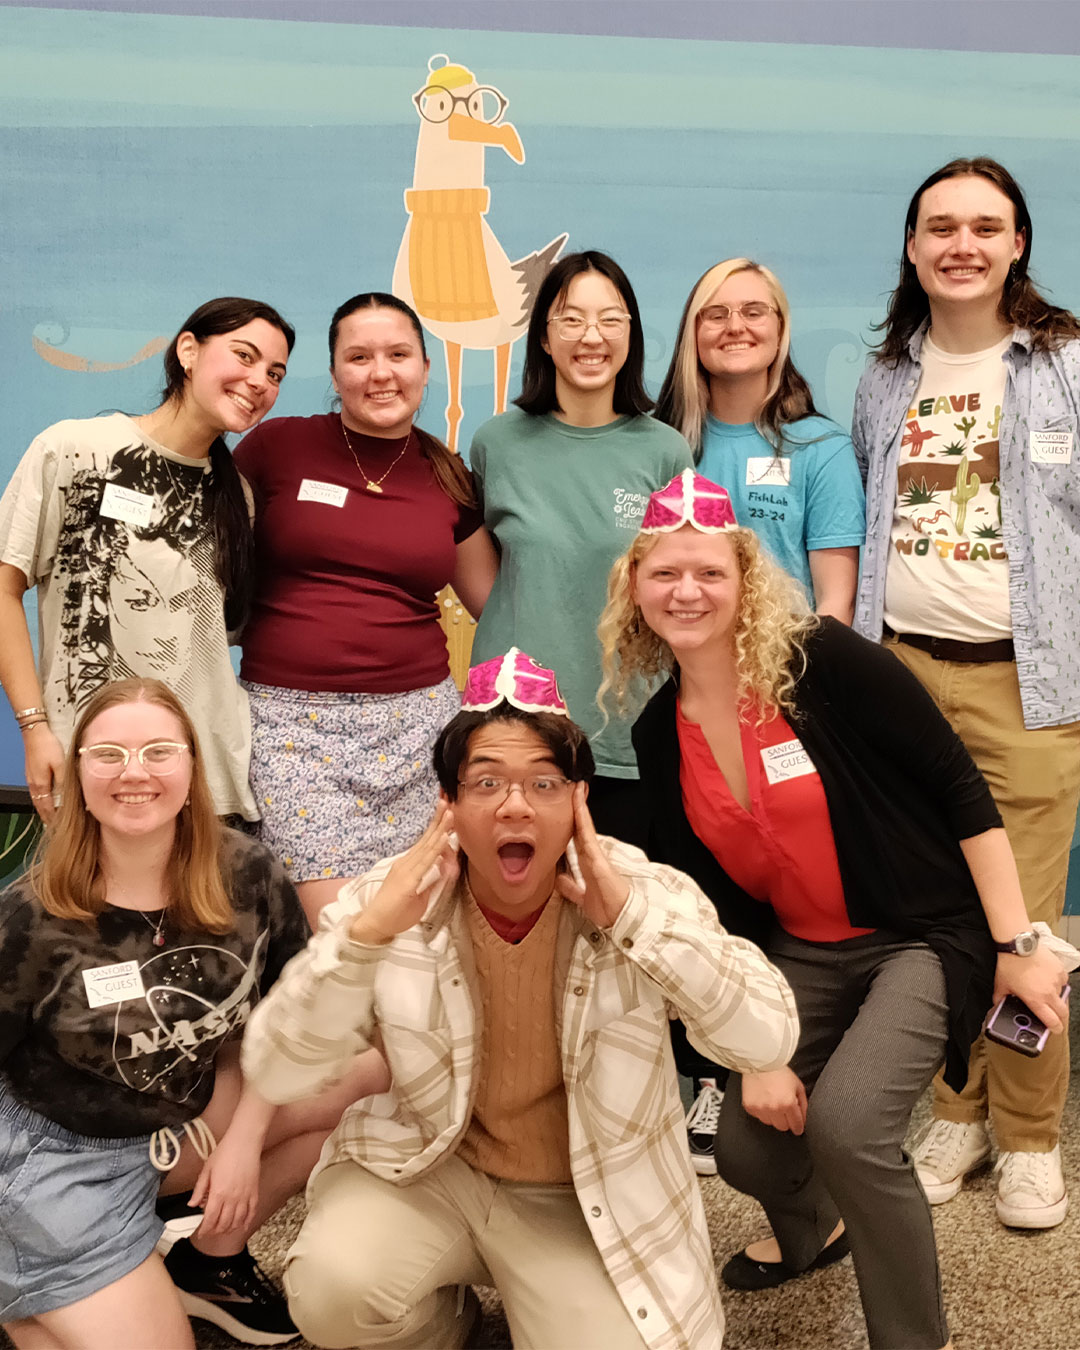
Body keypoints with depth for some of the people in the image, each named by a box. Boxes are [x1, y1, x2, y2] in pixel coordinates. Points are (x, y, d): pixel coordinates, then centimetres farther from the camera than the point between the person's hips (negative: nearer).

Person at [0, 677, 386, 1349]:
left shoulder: (247, 874, -12)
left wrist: (245, 1137, -8)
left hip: (194, 1108, 5)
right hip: (62, 1152, -5)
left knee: (374, 1077, -11)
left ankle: (211, 1258, 5)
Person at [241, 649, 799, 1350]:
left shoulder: (644, 894, -15)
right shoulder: (391, 903, -13)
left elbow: (770, 1040, -25)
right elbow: (276, 1075, -16)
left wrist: (633, 917, -32)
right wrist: (367, 931, -30)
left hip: (591, 1201, 0)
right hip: (428, 1170, 0)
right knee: (333, 1290, -25)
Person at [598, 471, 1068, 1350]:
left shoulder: (822, 661, -19)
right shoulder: (658, 736, -2)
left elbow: (962, 791, -15)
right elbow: (708, 902, 3)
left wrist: (1018, 947, -15)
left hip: (926, 934, -5)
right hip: (800, 953, 6)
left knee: (846, 1123, -26)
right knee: (746, 1148, 2)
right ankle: (813, 1233, 41)